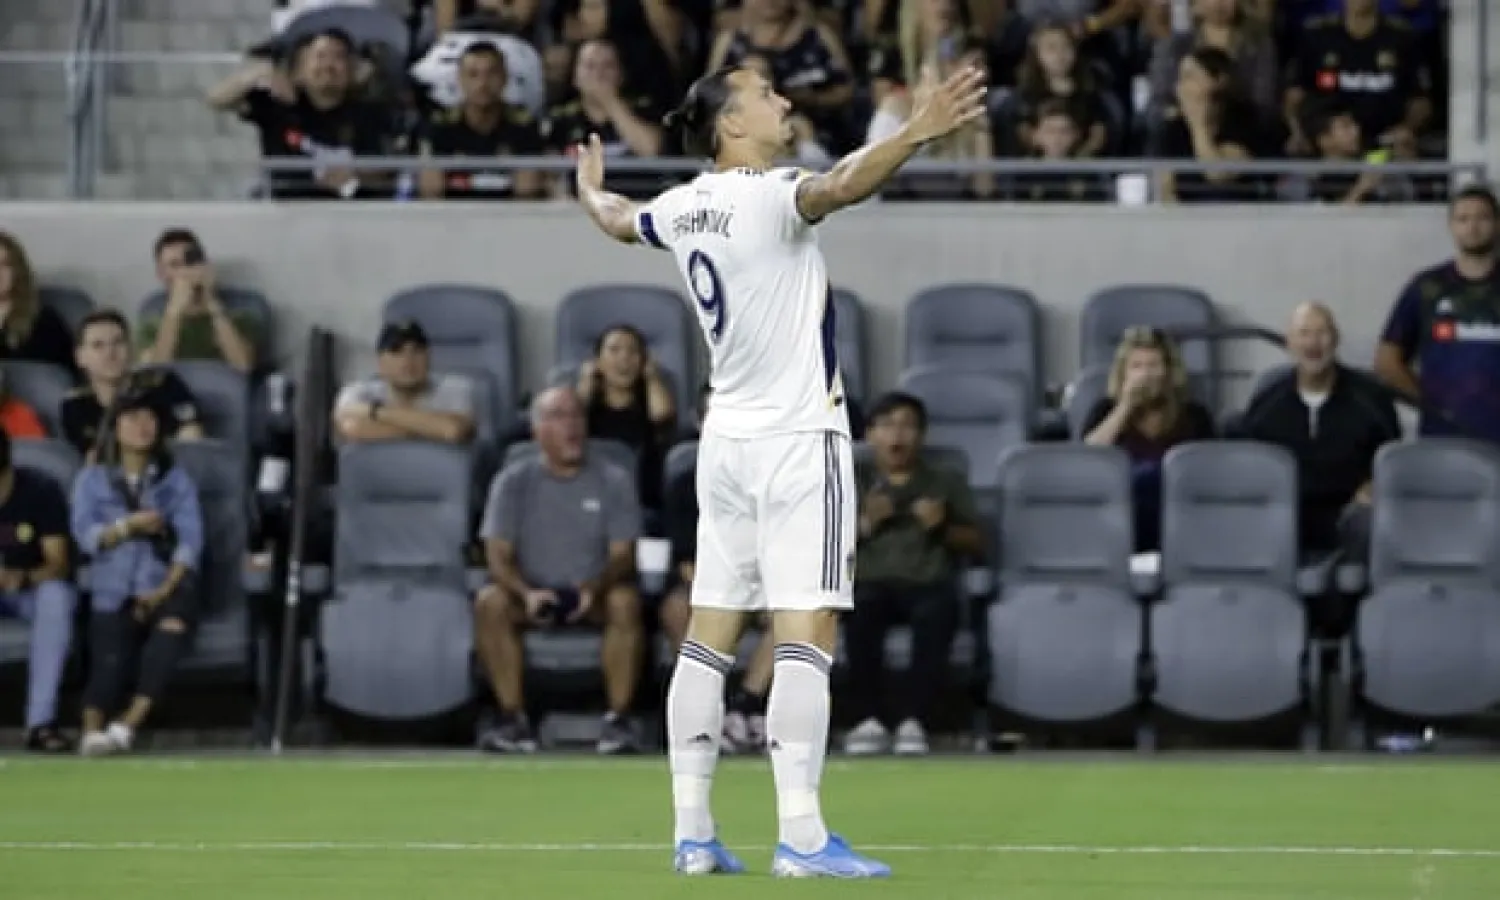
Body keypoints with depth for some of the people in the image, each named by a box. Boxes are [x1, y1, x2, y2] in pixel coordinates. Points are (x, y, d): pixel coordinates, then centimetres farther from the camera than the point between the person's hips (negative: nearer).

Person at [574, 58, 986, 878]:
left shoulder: (683, 207, 7)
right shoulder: (767, 195, -15)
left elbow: (619, 221, 30)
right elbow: (839, 187, -37)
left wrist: (589, 190, 52)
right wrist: (917, 133, -50)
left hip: (728, 438, 8)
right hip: (798, 440, -8)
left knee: (709, 635, 8)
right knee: (806, 633, -11)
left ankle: (692, 832, 8)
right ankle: (800, 836, -18)